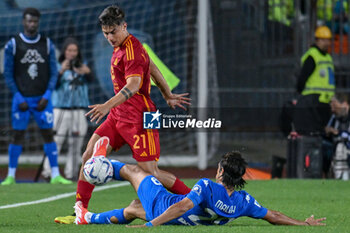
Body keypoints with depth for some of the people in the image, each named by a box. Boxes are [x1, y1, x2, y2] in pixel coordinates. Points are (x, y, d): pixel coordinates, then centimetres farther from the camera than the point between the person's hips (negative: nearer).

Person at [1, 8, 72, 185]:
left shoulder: (47, 44, 5)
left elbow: (53, 72, 6)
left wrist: (47, 96, -6)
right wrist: (19, 98, -8)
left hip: (42, 99, 2)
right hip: (22, 98, -2)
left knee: (48, 134, 1)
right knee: (18, 135, 1)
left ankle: (55, 175, 3)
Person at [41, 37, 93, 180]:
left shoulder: (81, 66, 7)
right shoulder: (58, 66, 2)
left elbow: (90, 79, -11)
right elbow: (53, 85, -12)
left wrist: (87, 72, -33)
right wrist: (62, 71, -27)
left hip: (79, 109, 3)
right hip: (61, 108, -3)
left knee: (76, 144, 3)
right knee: (56, 141, -9)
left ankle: (70, 173, 9)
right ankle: (47, 172, -8)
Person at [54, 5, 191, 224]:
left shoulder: (132, 51, -17)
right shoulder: (121, 47, 13)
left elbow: (133, 85, -32)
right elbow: (152, 67, 25)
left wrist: (108, 105, -45)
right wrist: (168, 95, 34)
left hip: (138, 118, -9)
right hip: (118, 115, 9)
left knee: (151, 173, -9)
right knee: (89, 155, -1)